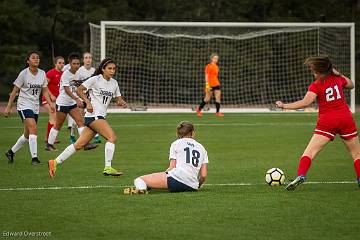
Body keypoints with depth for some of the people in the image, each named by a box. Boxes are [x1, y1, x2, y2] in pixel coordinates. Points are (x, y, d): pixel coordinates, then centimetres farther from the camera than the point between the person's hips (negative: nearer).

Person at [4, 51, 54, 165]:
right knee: (33, 129, -23)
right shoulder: (24, 73, -8)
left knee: (27, 135, 11)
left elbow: (44, 91, 12)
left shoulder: (42, 74, 5)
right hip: (24, 105, -6)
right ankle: (34, 158, -23)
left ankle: (11, 152, 31)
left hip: (35, 107, 6)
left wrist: (50, 104, -3)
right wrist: (8, 107, -4)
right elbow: (14, 91, -3)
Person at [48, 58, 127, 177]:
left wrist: (121, 102, -5)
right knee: (112, 137, -20)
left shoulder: (114, 83, 14)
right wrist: (88, 102, -14)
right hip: (93, 115, -7)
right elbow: (79, 90, -3)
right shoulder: (95, 79, -6)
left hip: (101, 117, 7)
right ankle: (108, 168, -19)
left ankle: (55, 162, 11)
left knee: (79, 145, 6)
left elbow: (118, 98, 18)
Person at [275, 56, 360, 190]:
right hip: (346, 119, 4)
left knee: (310, 152, -7)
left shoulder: (316, 85, -9)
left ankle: (301, 175, -25)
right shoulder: (337, 78, 5)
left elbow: (305, 102, -22)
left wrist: (284, 106, -19)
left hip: (327, 122, -4)